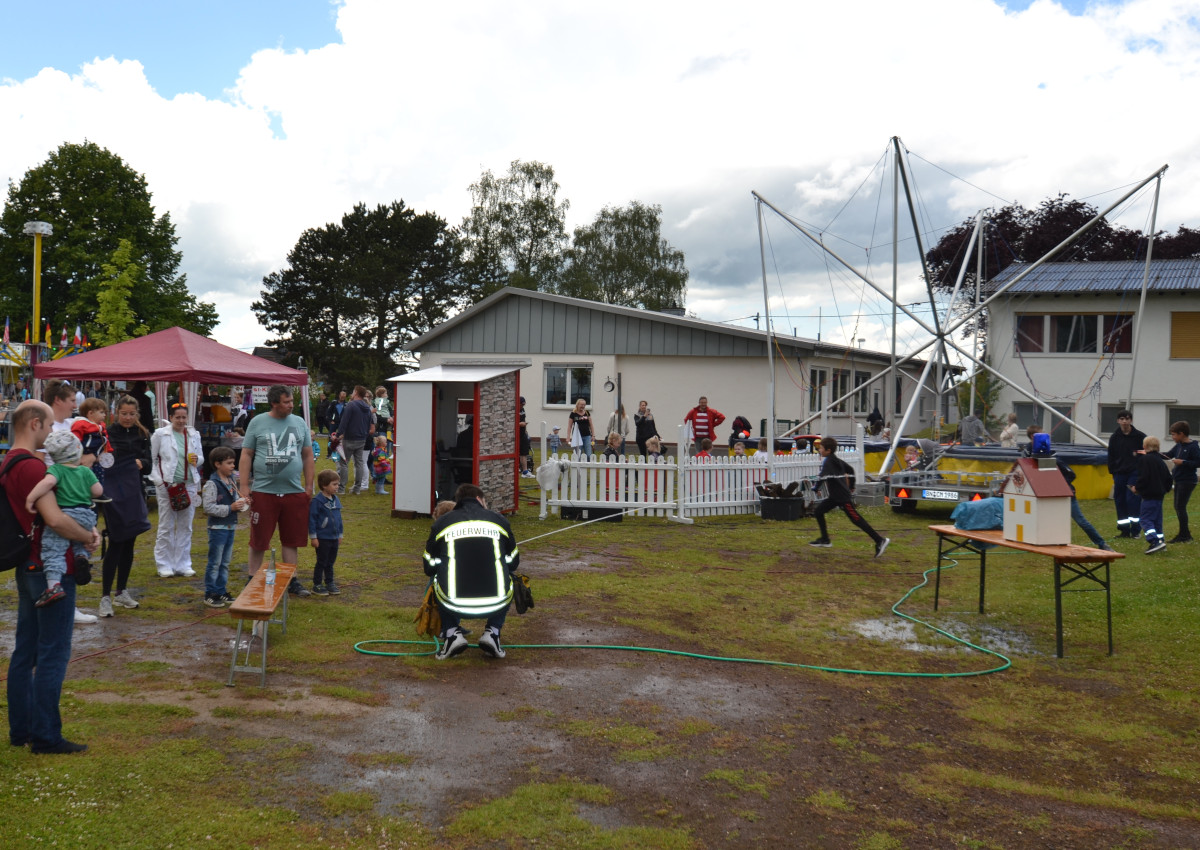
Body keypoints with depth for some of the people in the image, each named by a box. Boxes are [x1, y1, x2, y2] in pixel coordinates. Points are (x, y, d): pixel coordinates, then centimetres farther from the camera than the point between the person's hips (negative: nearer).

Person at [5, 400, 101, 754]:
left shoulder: (9, 464, 12)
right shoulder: (31, 467, -20)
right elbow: (55, 519, -30)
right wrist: (89, 537, -13)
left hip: (28, 567, 10)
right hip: (52, 570, -10)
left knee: (25, 651, 14)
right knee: (53, 654, -3)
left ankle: (21, 728, 22)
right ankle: (46, 736, 3)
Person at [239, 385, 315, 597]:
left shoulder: (299, 423, 9)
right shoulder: (257, 423, 0)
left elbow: (308, 456, 13)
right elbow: (246, 455, 1)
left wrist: (309, 486, 8)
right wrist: (244, 486, -5)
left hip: (294, 492, 3)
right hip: (263, 491, -3)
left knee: (292, 540, 9)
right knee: (258, 540, 4)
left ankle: (291, 581, 19)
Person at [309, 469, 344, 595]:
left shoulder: (336, 500, 8)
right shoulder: (317, 501, -15)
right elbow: (312, 519, -14)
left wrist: (340, 535, 19)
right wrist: (313, 537, -14)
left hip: (334, 538, 7)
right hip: (322, 539, -7)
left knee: (330, 563, 16)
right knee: (321, 562, 3)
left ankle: (329, 583, 27)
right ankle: (317, 585, 14)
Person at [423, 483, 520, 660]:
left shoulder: (441, 523, 14)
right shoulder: (498, 520, 15)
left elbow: (429, 569, 19)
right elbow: (513, 563, 24)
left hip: (454, 606, 0)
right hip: (496, 605, 0)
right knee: (507, 578, 33)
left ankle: (451, 633, 15)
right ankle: (492, 633, 17)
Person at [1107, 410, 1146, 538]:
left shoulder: (1139, 436, -1)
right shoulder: (1114, 437, 7)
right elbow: (1111, 457, 10)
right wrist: (1113, 472, 5)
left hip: (1135, 473, -3)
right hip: (1119, 473, 3)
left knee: (1133, 500, -8)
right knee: (1120, 501, 4)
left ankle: (1135, 530, 0)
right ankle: (1123, 529, 14)